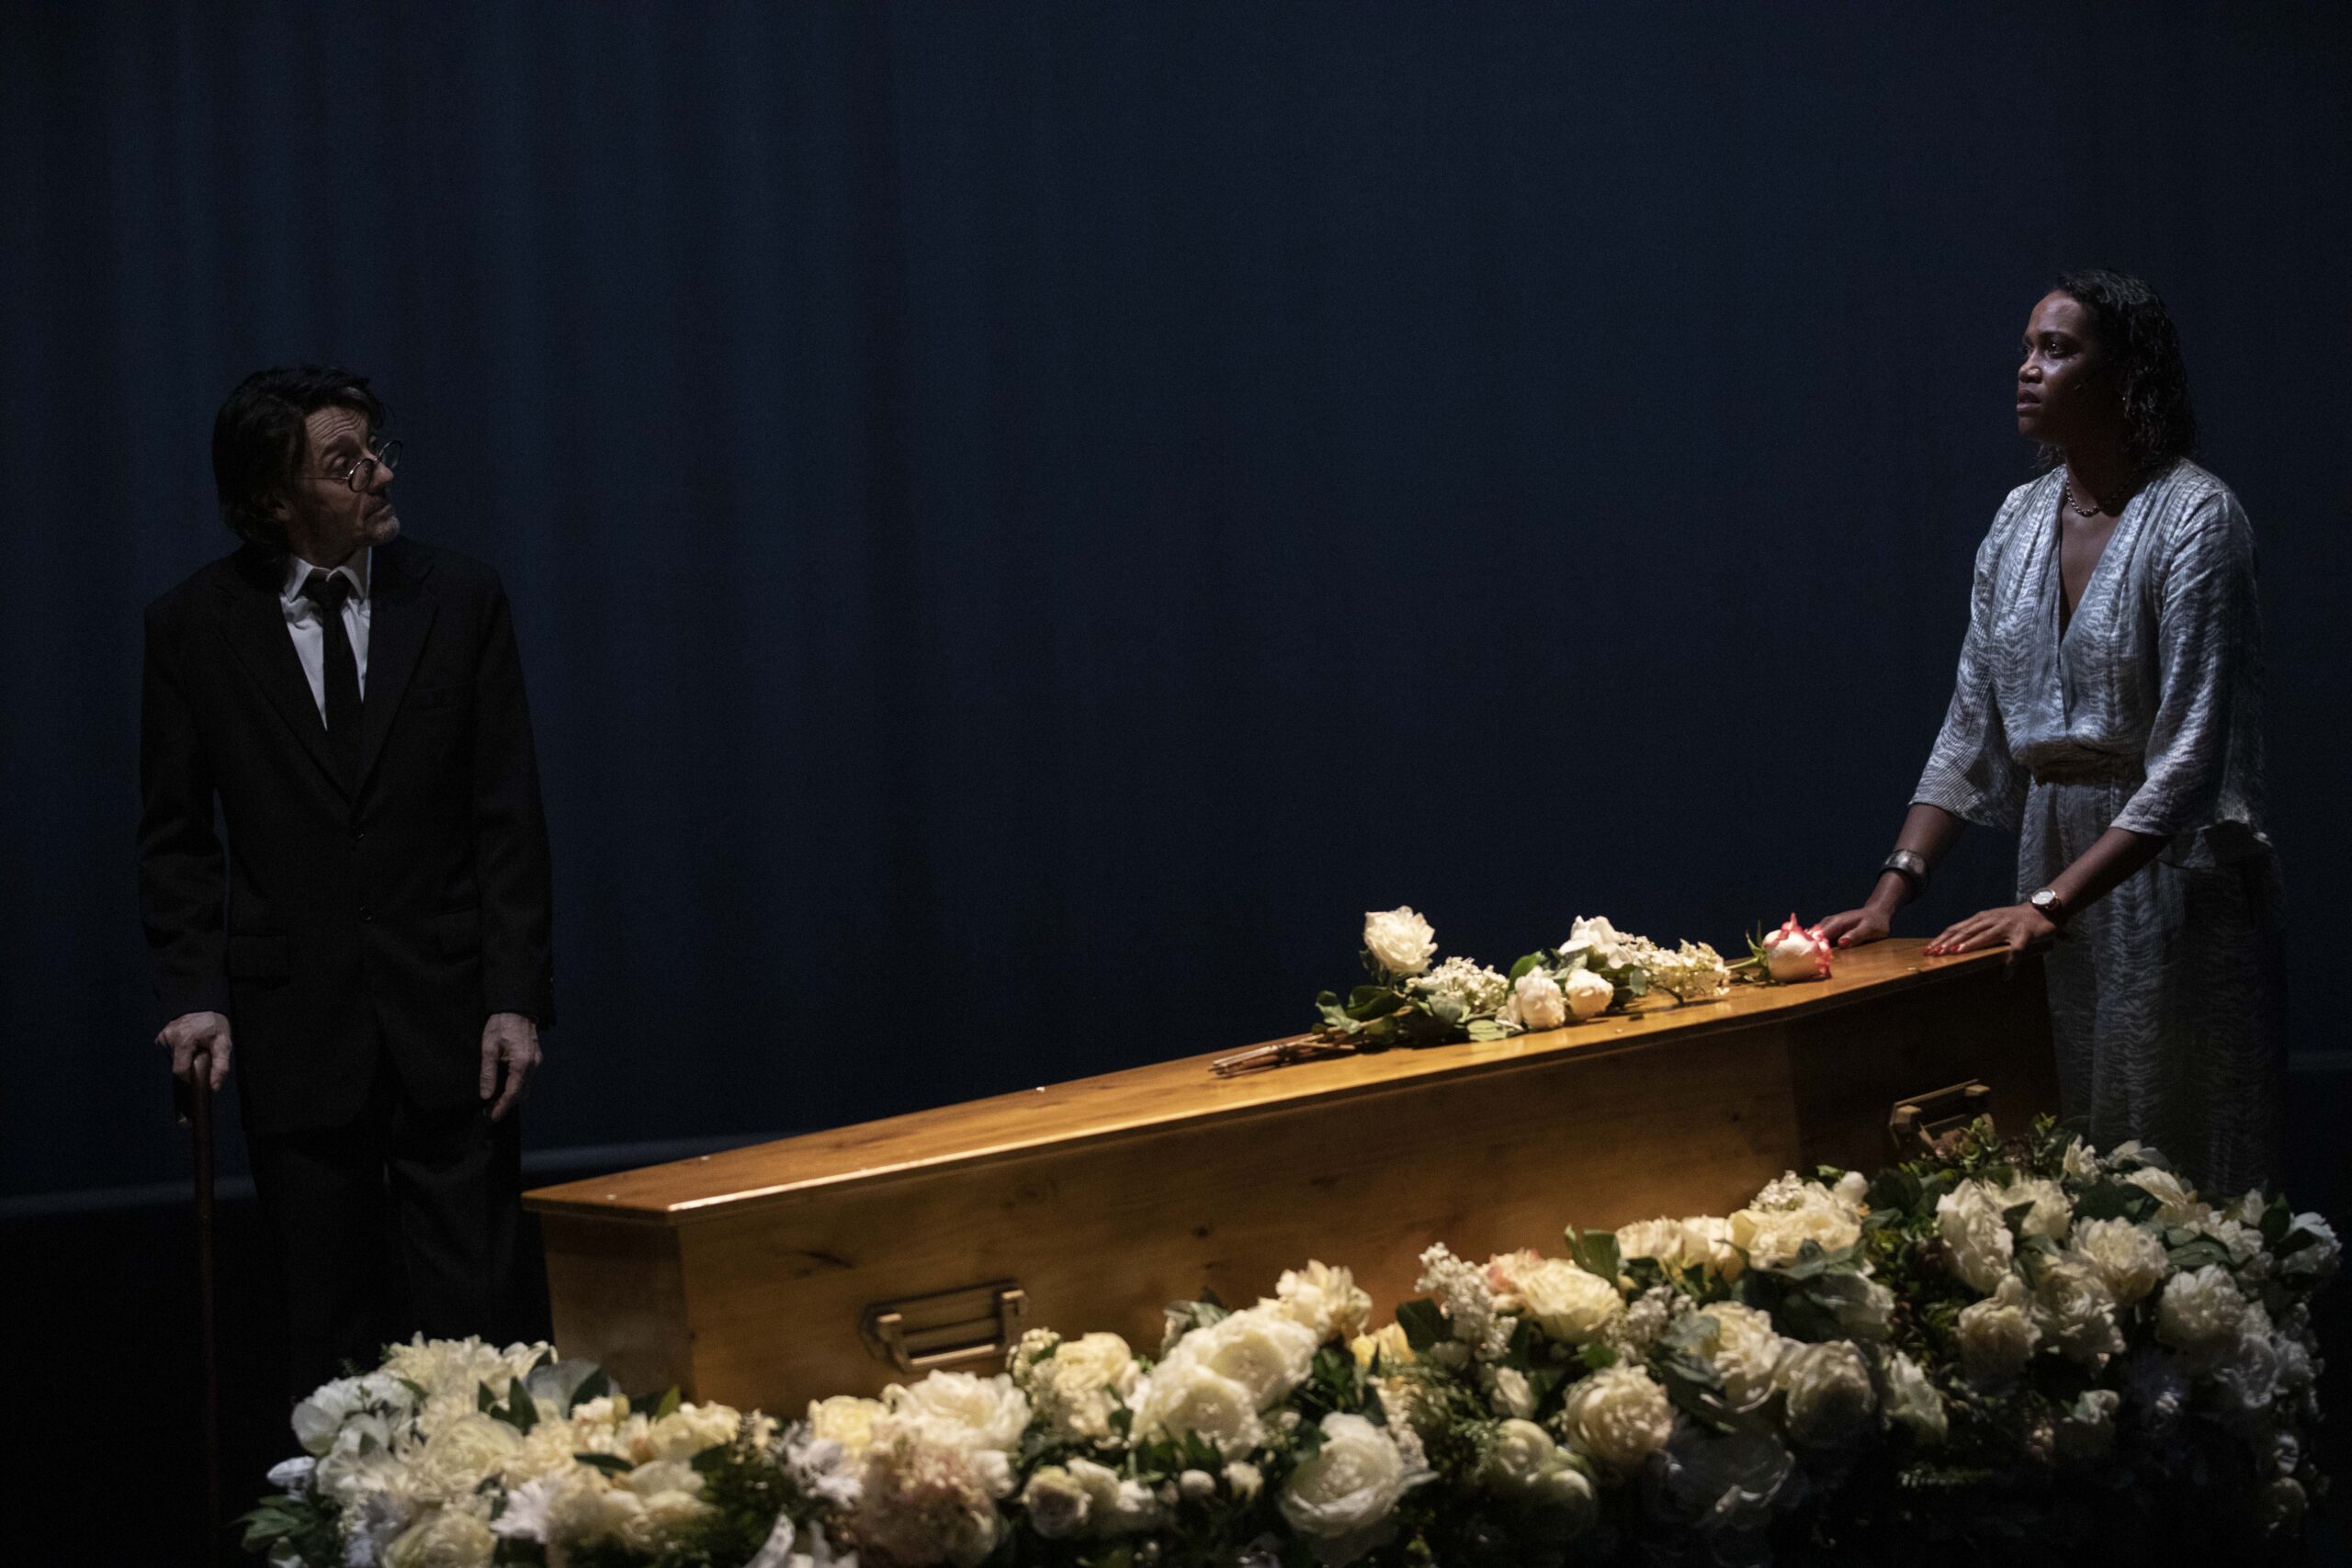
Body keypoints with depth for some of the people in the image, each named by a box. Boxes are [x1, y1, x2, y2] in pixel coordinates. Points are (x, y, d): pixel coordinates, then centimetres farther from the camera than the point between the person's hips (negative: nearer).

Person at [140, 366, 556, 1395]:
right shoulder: (193, 626, 1)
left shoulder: (460, 602, 2)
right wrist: (193, 993, -7)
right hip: (295, 1023, 0)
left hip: (450, 1011, 0)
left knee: (470, 1310, 1)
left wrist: (517, 998, -6)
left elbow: (508, 815, 1)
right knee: (329, 1324, 6)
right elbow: (176, 836, 5)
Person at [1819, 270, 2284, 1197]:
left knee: (2181, 1182, -3)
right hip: (2054, 865, 6)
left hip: (2176, 878, -6)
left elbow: (2190, 757, -19)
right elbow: (1971, 729, 11)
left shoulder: (2195, 518, -13)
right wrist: (1894, 887, 0)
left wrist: (2050, 904, -25)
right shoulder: (2021, 519, 8)